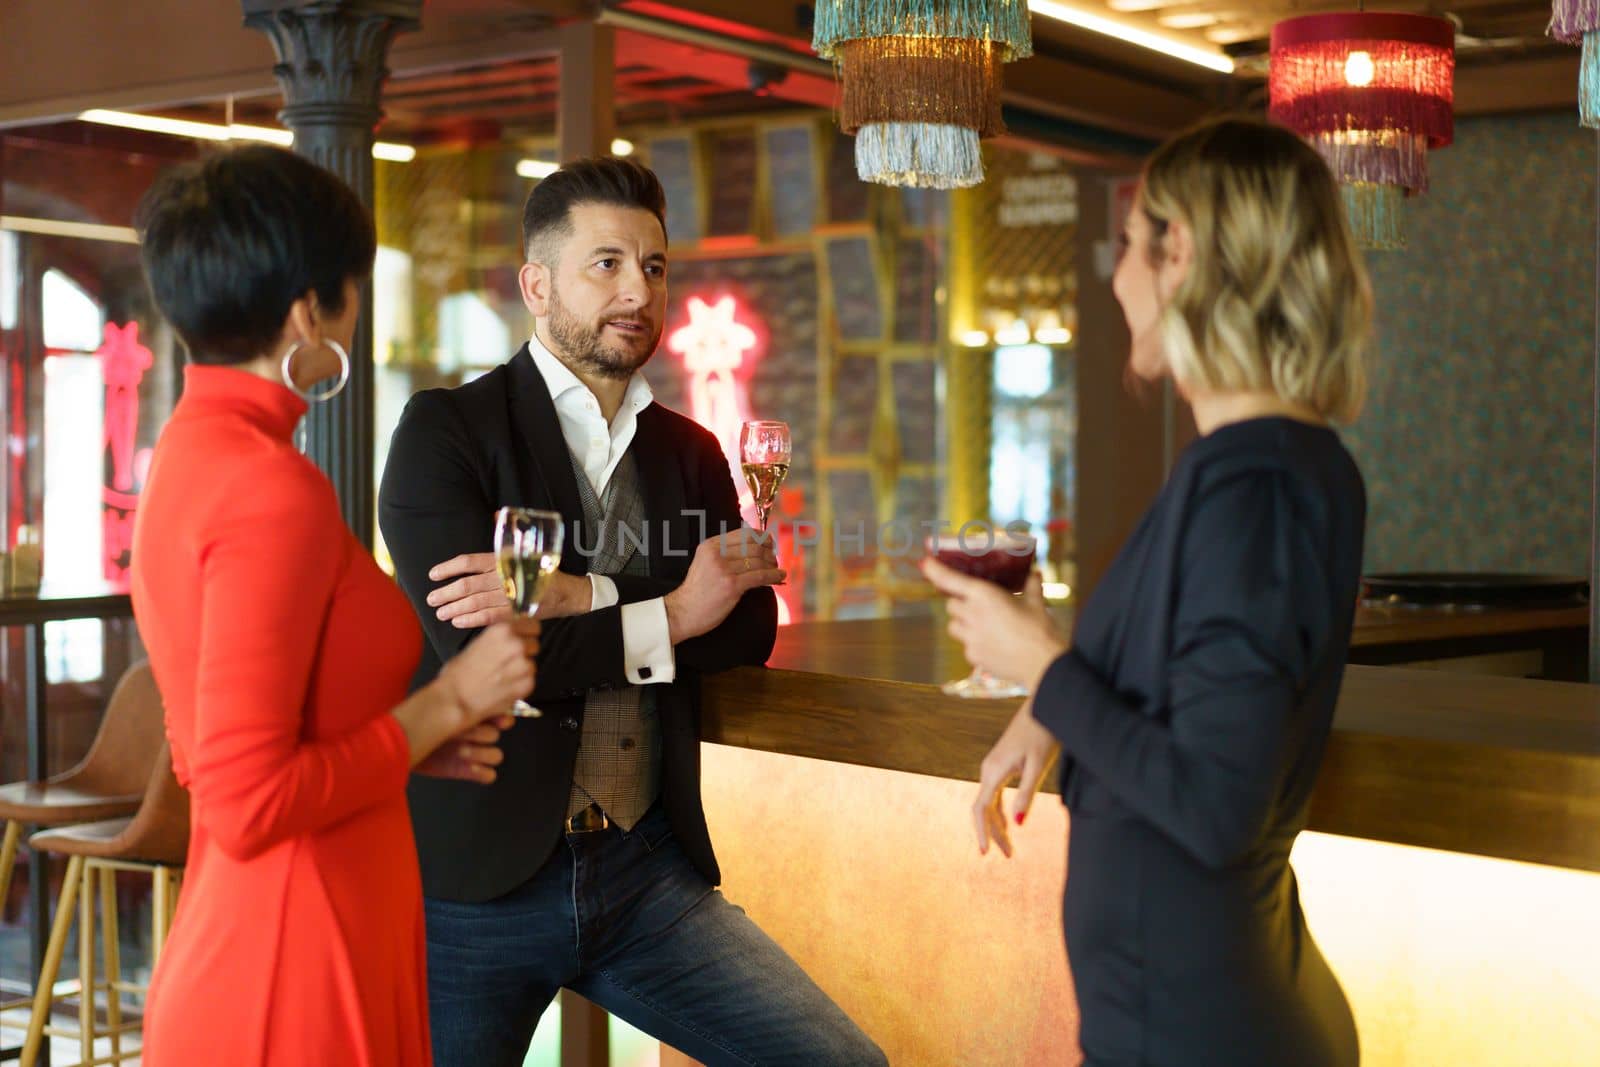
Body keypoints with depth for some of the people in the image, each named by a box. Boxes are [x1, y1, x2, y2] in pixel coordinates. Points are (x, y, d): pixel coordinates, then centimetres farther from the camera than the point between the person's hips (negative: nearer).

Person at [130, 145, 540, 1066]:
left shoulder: (190, 455, 8)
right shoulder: (274, 490, -21)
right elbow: (246, 804, -24)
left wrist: (417, 743, 7)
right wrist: (444, 706, -14)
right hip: (297, 989, -9)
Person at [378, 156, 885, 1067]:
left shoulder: (690, 453, 11)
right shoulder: (447, 430, -4)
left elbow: (751, 631, -4)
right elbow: (475, 652, -17)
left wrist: (581, 598, -17)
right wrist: (672, 614, -12)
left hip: (648, 871, 4)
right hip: (479, 878, -3)